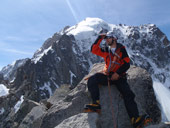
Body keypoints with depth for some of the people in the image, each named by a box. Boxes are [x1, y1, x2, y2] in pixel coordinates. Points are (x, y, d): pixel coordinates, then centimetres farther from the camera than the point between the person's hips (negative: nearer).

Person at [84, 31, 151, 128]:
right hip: (107, 75, 3)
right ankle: (96, 104, -32)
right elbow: (94, 49, 6)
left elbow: (127, 64, 1)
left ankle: (135, 118, -28)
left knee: (128, 94, -22)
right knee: (92, 80, -24)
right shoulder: (105, 51, 18)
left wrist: (118, 73, -12)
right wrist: (100, 38, 5)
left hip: (119, 76, -2)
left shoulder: (121, 49, 8)